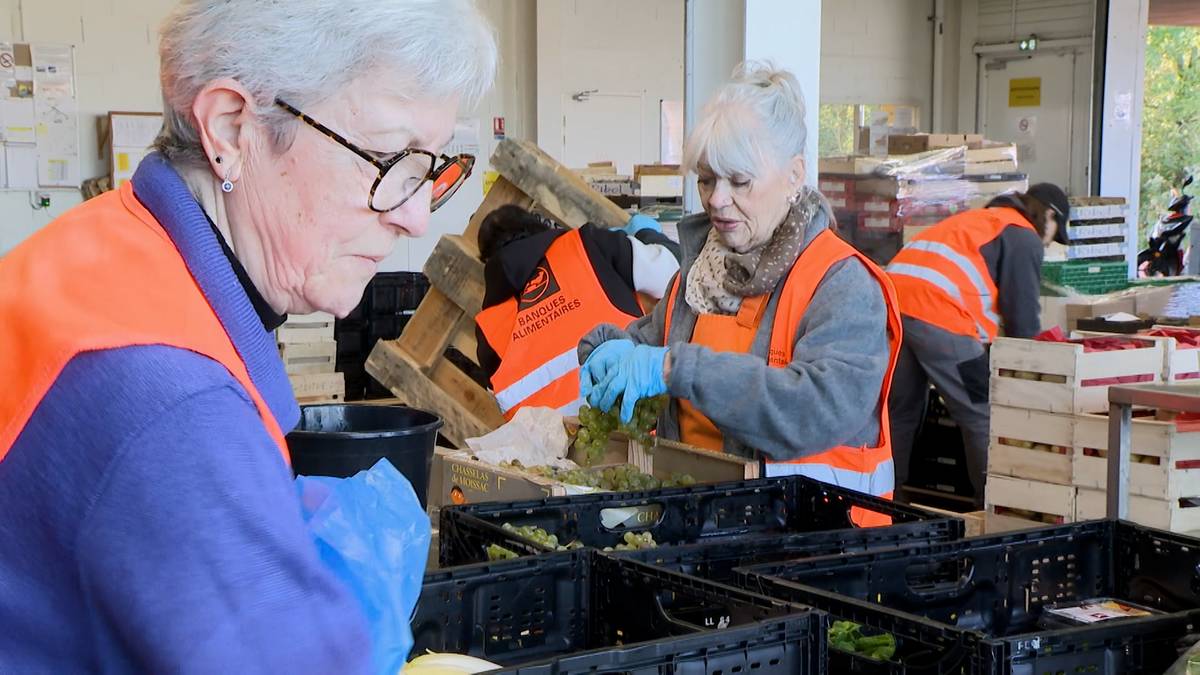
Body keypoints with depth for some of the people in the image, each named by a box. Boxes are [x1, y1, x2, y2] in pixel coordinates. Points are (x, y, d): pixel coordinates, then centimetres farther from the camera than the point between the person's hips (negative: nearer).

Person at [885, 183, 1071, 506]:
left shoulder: (976, 219, 34)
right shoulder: (1024, 237, 8)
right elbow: (1022, 311, 2)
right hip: (938, 314, -8)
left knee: (901, 412, 19)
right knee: (983, 418, 1)